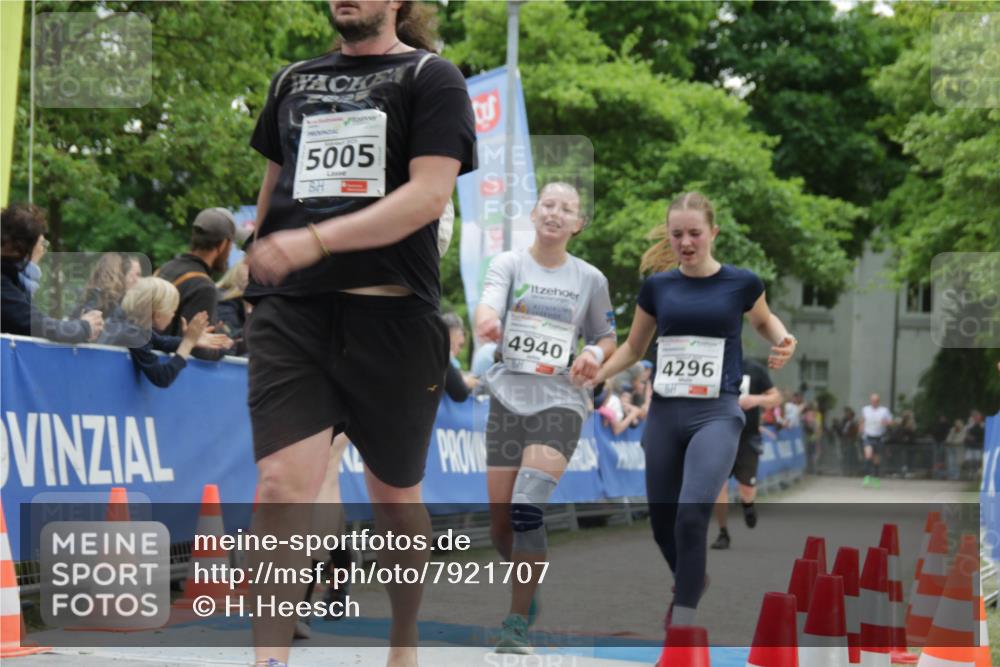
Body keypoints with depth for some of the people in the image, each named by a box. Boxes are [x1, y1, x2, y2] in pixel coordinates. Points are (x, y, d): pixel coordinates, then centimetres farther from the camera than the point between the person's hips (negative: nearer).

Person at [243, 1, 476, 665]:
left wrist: (316, 241, -21)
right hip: (291, 312, 3)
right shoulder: (293, 80, 16)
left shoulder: (431, 78, 0)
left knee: (395, 495, 11)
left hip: (390, 312, -3)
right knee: (282, 484, -14)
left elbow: (430, 193, -13)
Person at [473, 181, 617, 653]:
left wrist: (595, 353, -8)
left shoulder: (590, 279, 3)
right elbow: (489, 302, -21)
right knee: (500, 526, 4)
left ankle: (517, 624, -14)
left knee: (527, 509, -22)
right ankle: (527, 588, 35)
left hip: (559, 402, -2)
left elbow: (607, 337, 16)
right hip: (508, 398, 2)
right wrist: (486, 320, -46)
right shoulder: (509, 263, 0)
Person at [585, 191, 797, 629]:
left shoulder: (741, 283, -1)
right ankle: (691, 584, 40)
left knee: (692, 514, -23)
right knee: (662, 522, 10)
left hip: (717, 413, -4)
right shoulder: (656, 286, 5)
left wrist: (783, 343, -2)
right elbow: (633, 349, 17)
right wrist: (593, 378, 2)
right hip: (664, 413, 4)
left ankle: (683, 618, -13)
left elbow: (764, 321, 20)